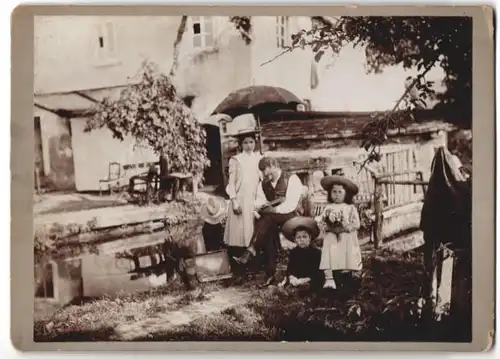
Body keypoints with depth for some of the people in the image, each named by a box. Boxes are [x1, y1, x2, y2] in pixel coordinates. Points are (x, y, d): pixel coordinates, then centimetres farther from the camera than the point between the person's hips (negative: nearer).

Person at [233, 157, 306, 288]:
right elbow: (258, 205, -1)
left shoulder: (292, 180, -6)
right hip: (271, 221, 5)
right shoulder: (263, 184, 12)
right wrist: (258, 211, -22)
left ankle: (249, 254, -38)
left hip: (292, 217, -5)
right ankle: (270, 275, -28)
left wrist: (272, 209, -20)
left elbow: (290, 206, -16)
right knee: (268, 230, -28)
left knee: (267, 218, -32)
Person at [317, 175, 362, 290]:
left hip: (347, 241, -2)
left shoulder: (351, 208, 1)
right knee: (329, 259, -11)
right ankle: (329, 280, -10)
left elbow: (356, 224, -6)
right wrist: (328, 227, -12)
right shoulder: (328, 208, 10)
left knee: (347, 263, -2)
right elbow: (321, 223, 7)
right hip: (331, 240, 2)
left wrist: (344, 227, -17)